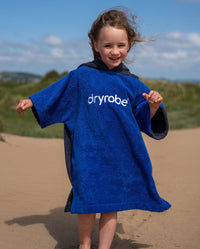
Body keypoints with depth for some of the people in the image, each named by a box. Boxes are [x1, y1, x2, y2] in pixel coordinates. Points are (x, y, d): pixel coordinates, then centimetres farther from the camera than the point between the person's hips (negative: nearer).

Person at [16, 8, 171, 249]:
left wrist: (153, 106, -11)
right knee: (87, 203, 5)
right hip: (88, 154, -1)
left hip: (120, 156, 2)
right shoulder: (81, 76, 0)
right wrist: (31, 102, 12)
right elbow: (55, 94, 13)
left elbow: (146, 121, 7)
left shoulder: (132, 84, 4)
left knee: (111, 206, 8)